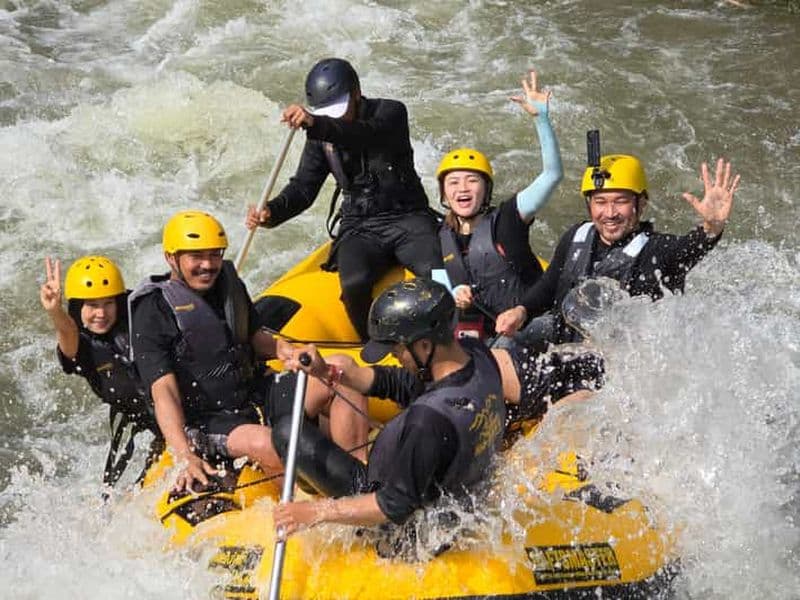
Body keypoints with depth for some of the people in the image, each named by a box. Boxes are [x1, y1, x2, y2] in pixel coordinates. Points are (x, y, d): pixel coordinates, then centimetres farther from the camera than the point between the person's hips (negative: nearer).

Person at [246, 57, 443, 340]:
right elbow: (304, 188, 8)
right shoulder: (321, 137, 8)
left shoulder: (391, 112, -6)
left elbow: (368, 136, -29)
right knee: (354, 283, -30)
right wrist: (271, 212, -14)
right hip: (360, 229, 2)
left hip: (408, 219, -2)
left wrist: (317, 125, -47)